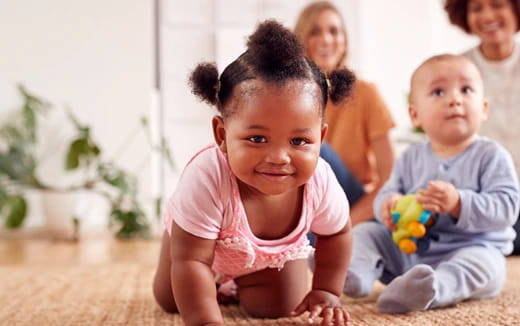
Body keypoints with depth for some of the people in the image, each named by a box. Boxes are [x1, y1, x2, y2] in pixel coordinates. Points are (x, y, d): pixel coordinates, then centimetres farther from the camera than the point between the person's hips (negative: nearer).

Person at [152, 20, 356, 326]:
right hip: (201, 239, -1)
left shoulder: (320, 182, -37)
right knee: (171, 300, 10)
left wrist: (326, 292, -11)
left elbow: (337, 234, -14)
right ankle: (220, 282, 42)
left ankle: (242, 280, 33)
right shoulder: (205, 180, -49)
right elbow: (190, 260, -41)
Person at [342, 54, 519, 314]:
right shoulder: (411, 157, 8)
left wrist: (459, 203, -32)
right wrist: (389, 204, -19)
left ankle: (431, 289, -61)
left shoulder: (491, 155, -6)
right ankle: (357, 274, -30)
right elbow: (388, 192, 7)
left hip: (472, 248, -4)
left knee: (482, 263, -36)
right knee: (364, 232, -3)